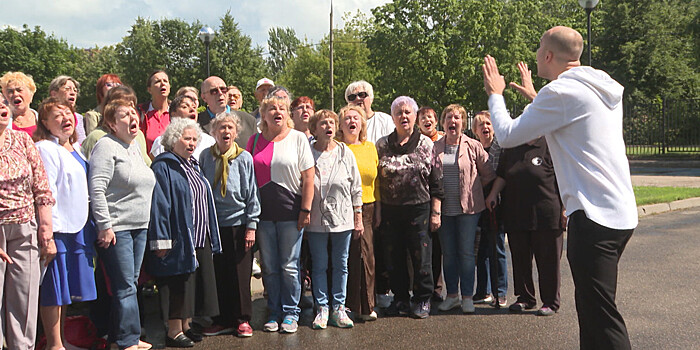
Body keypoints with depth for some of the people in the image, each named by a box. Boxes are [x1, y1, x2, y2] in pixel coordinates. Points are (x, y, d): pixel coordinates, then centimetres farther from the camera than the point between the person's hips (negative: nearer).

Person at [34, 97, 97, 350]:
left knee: (67, 289, 14)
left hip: (78, 226, 8)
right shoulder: (45, 149, -9)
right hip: (57, 228, -8)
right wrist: (49, 230, -20)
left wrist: (89, 224, 18)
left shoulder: (76, 148, 17)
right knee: (53, 289, 0)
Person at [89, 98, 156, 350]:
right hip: (116, 228, -8)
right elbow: (96, 189, -16)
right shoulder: (106, 146, -10)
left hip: (139, 227, 8)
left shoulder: (135, 146, 16)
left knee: (131, 284, 12)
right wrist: (104, 225, -19)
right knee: (125, 287, -6)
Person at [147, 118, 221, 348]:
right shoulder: (163, 166, -10)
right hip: (179, 239, -8)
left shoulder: (193, 165, 16)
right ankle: (174, 332, 8)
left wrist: (210, 237, 20)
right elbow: (159, 205, -16)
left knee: (194, 283, 12)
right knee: (178, 285, -2)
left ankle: (185, 326, 23)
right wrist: (161, 240, -21)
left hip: (200, 238, 9)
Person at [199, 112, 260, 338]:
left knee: (241, 274, 3)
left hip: (238, 223, -2)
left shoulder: (244, 158, -2)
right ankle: (223, 320, 19)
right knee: (218, 274, 7)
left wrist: (251, 226, -4)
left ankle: (242, 320, 16)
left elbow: (252, 193, 0)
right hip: (214, 224, 2)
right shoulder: (205, 157, 4)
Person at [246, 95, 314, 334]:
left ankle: (291, 313, 16)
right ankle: (274, 312, 21)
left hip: (290, 212, -3)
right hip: (263, 213, 3)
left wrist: (305, 209, -8)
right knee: (269, 267, 8)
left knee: (289, 266, 3)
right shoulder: (255, 141, 9)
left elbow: (308, 177, -3)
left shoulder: (298, 138, 1)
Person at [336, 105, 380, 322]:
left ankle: (366, 306, 12)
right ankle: (347, 305, 11)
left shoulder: (370, 147, 14)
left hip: (367, 208, 3)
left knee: (366, 254, 1)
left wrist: (377, 208, 13)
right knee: (347, 255, -2)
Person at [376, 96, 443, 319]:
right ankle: (400, 298, 22)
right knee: (395, 256, 7)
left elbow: (436, 181, 4)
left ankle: (423, 300, 16)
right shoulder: (382, 145, 7)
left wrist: (436, 212, -1)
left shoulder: (427, 145, 4)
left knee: (421, 255, 1)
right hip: (390, 210, 2)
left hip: (419, 208, -2)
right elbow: (375, 179, 9)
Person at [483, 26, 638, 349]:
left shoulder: (561, 92, -13)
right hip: (621, 214, 10)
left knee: (601, 314, -6)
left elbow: (507, 135, -7)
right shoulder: (604, 89, 15)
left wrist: (495, 94, 9)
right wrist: (535, 98, 39)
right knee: (590, 307, 18)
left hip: (593, 217, -10)